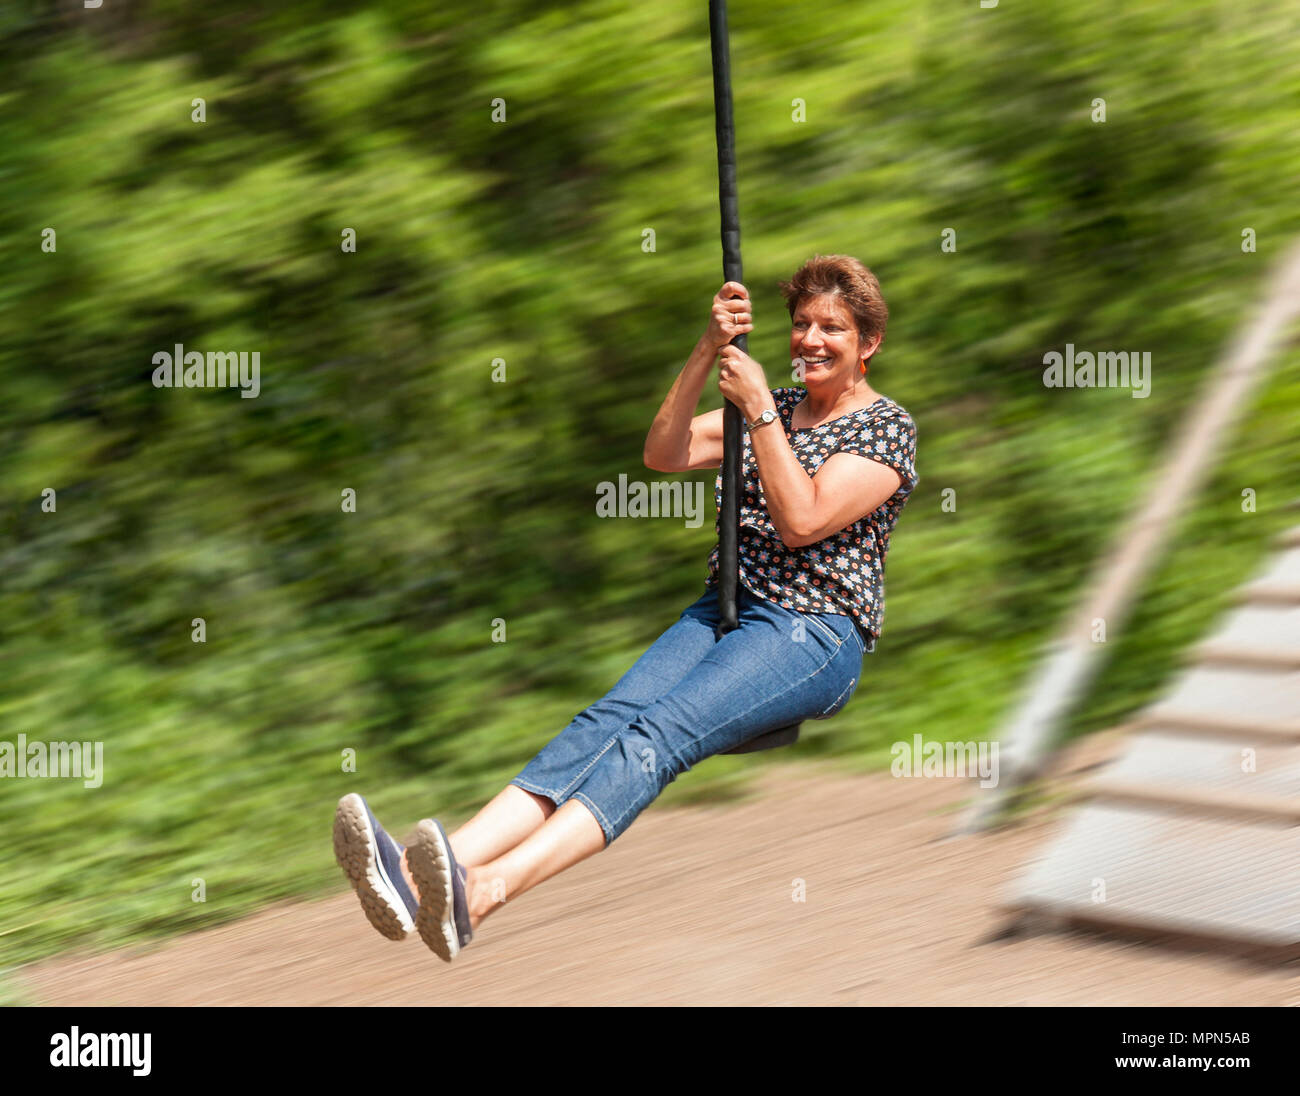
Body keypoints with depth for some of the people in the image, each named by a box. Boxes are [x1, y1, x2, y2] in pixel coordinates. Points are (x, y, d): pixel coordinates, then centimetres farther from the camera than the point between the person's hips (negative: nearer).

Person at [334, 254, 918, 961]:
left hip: (816, 635, -6)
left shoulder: (887, 427, 4)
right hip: (724, 610, 6)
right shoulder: (772, 409, 23)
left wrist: (760, 411, -11)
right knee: (609, 718, -23)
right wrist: (707, 352, -3)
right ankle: (422, 874, -47)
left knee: (661, 731, -31)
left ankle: (485, 890, -55)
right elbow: (663, 455, 7)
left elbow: (802, 521, -11)